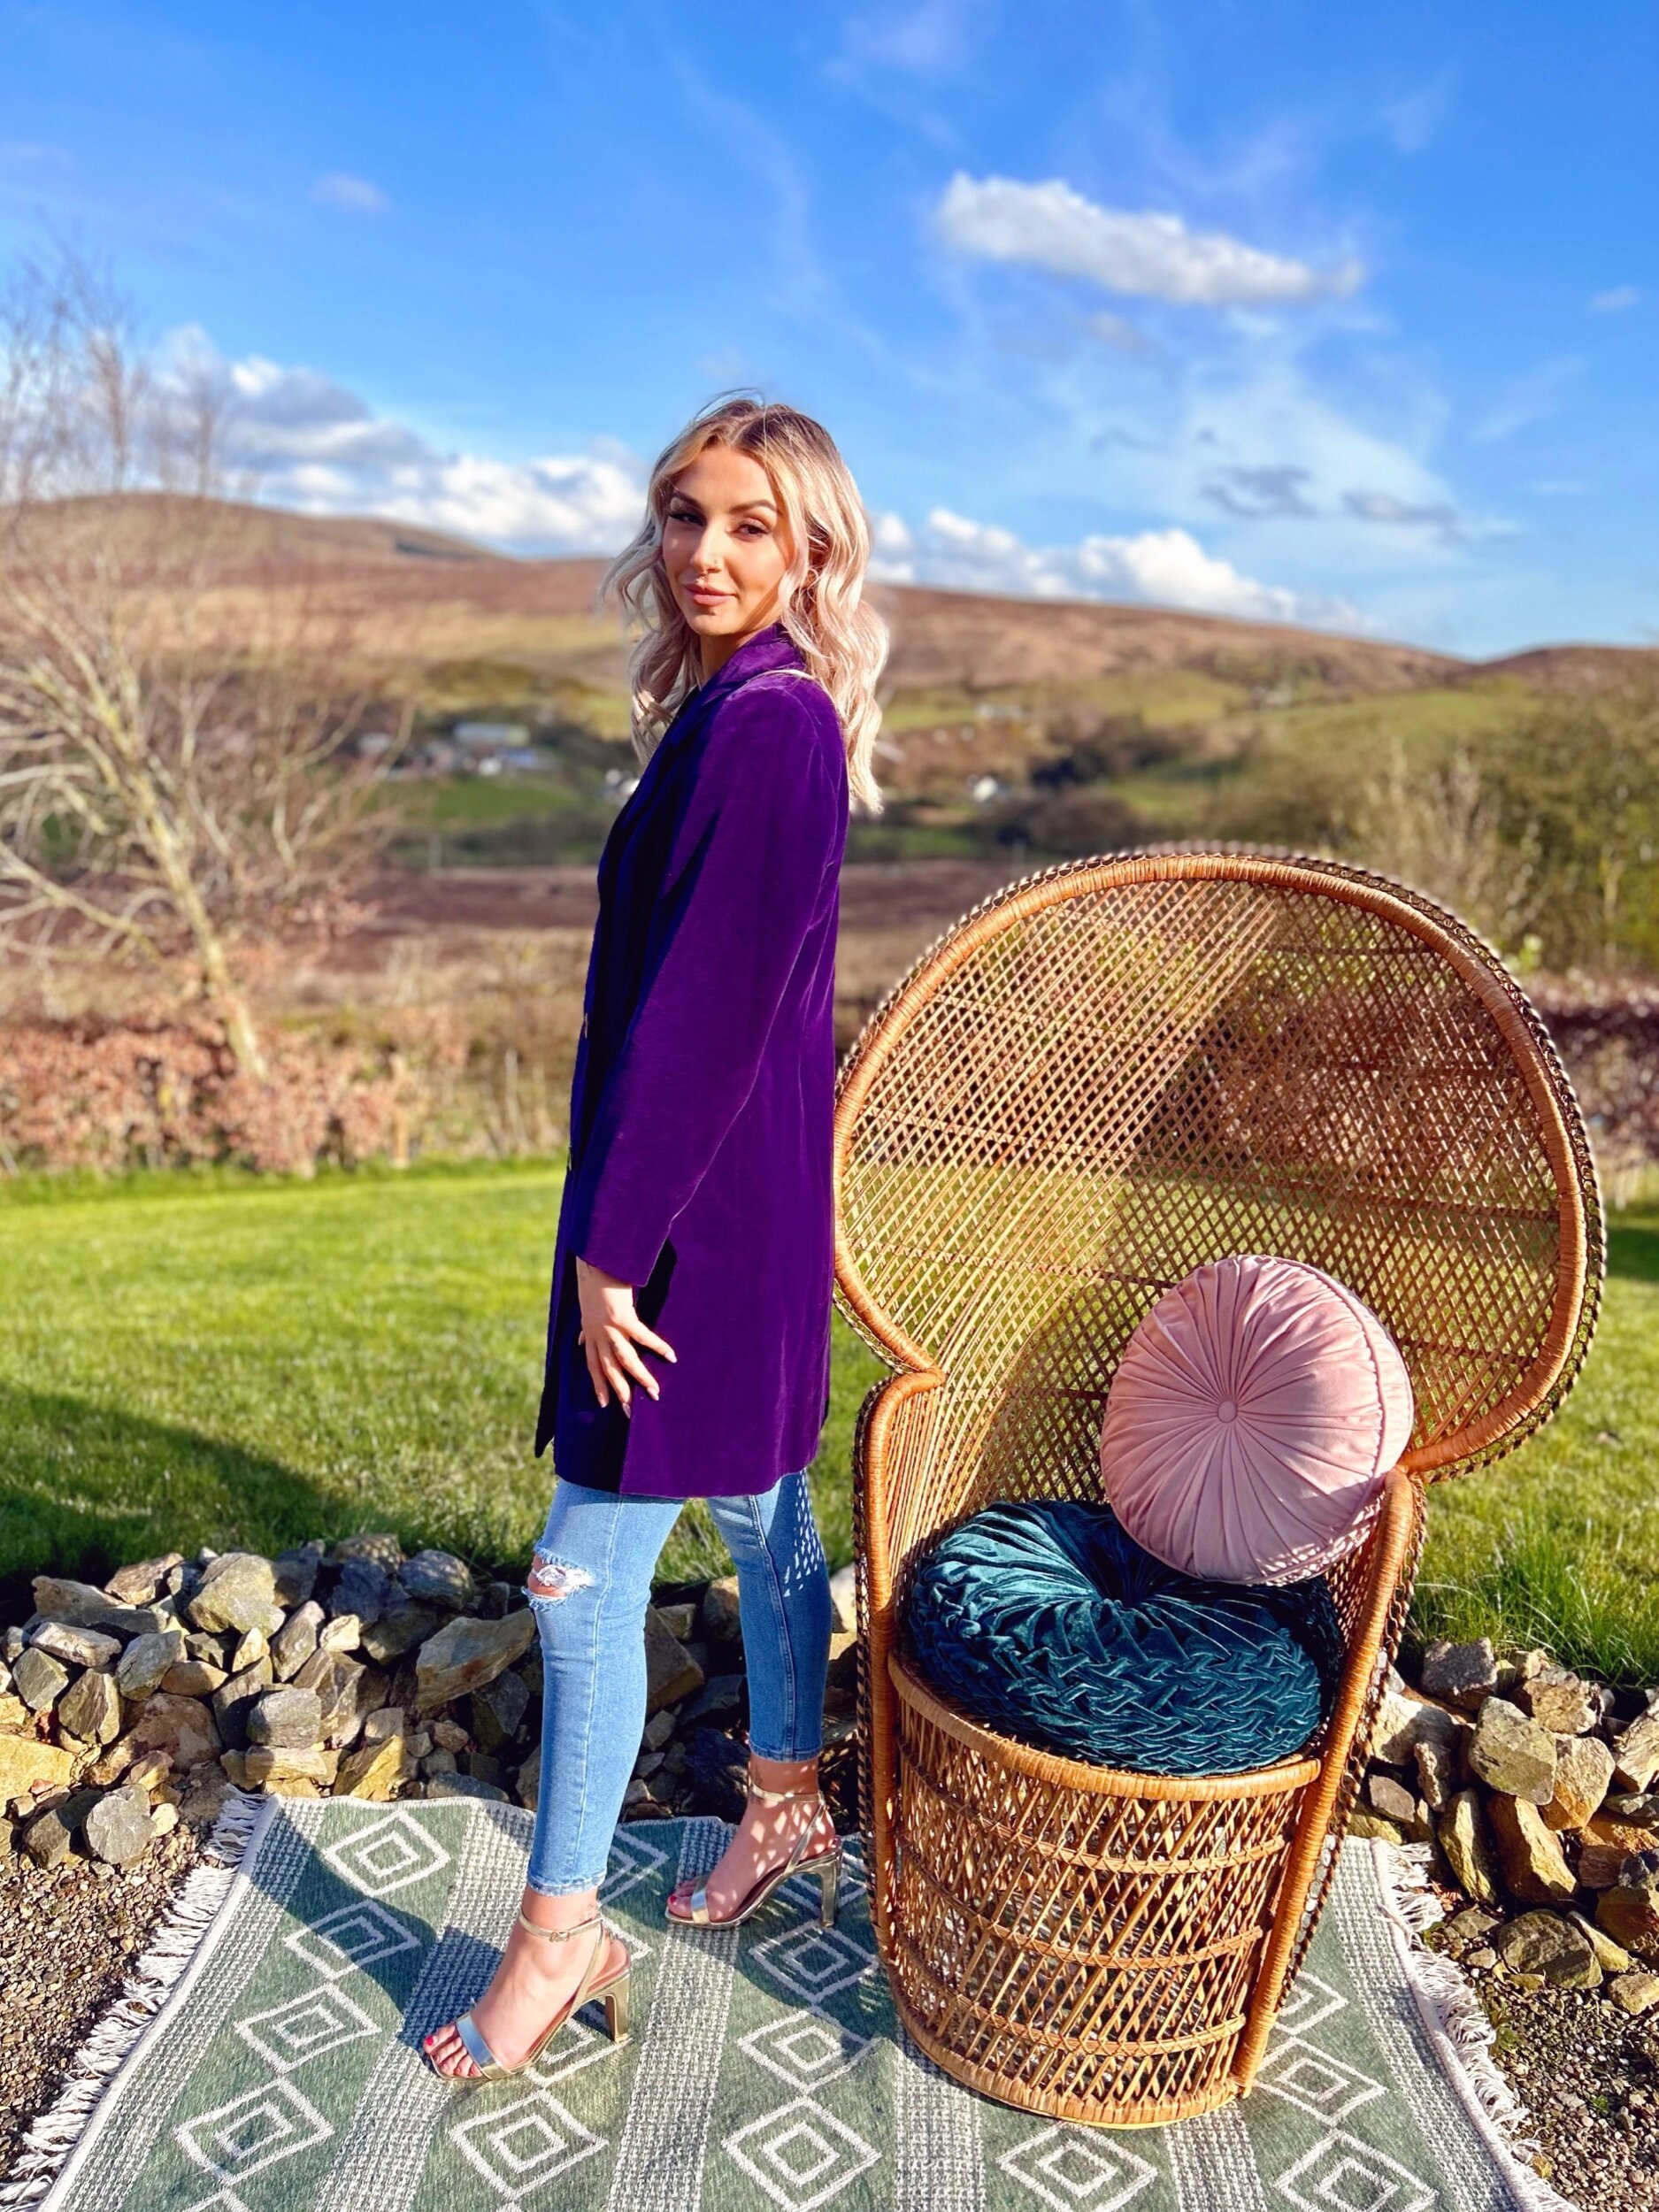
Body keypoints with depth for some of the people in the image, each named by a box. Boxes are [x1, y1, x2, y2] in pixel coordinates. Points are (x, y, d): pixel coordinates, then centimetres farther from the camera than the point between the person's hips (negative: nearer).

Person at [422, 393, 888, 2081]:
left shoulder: (763, 725, -19)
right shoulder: (737, 711, 12)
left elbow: (704, 1004, -22)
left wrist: (615, 1243, -19)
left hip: (705, 1201, -10)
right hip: (727, 1190, 10)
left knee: (588, 1566, 1)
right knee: (757, 1509, 21)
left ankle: (560, 1934, 19)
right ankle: (788, 1803, 41)